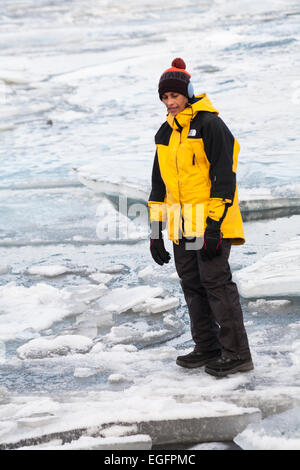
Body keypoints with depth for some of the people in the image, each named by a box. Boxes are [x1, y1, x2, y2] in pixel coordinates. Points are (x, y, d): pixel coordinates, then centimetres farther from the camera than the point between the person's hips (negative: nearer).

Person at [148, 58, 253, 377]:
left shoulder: (210, 125, -9)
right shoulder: (166, 133, 15)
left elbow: (224, 177, -14)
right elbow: (159, 184, 20)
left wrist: (214, 225, -19)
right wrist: (156, 231, 16)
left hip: (209, 226, -8)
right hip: (181, 229, 8)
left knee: (217, 283, -9)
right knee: (192, 286, 11)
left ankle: (237, 354, -4)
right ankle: (207, 348, 21)